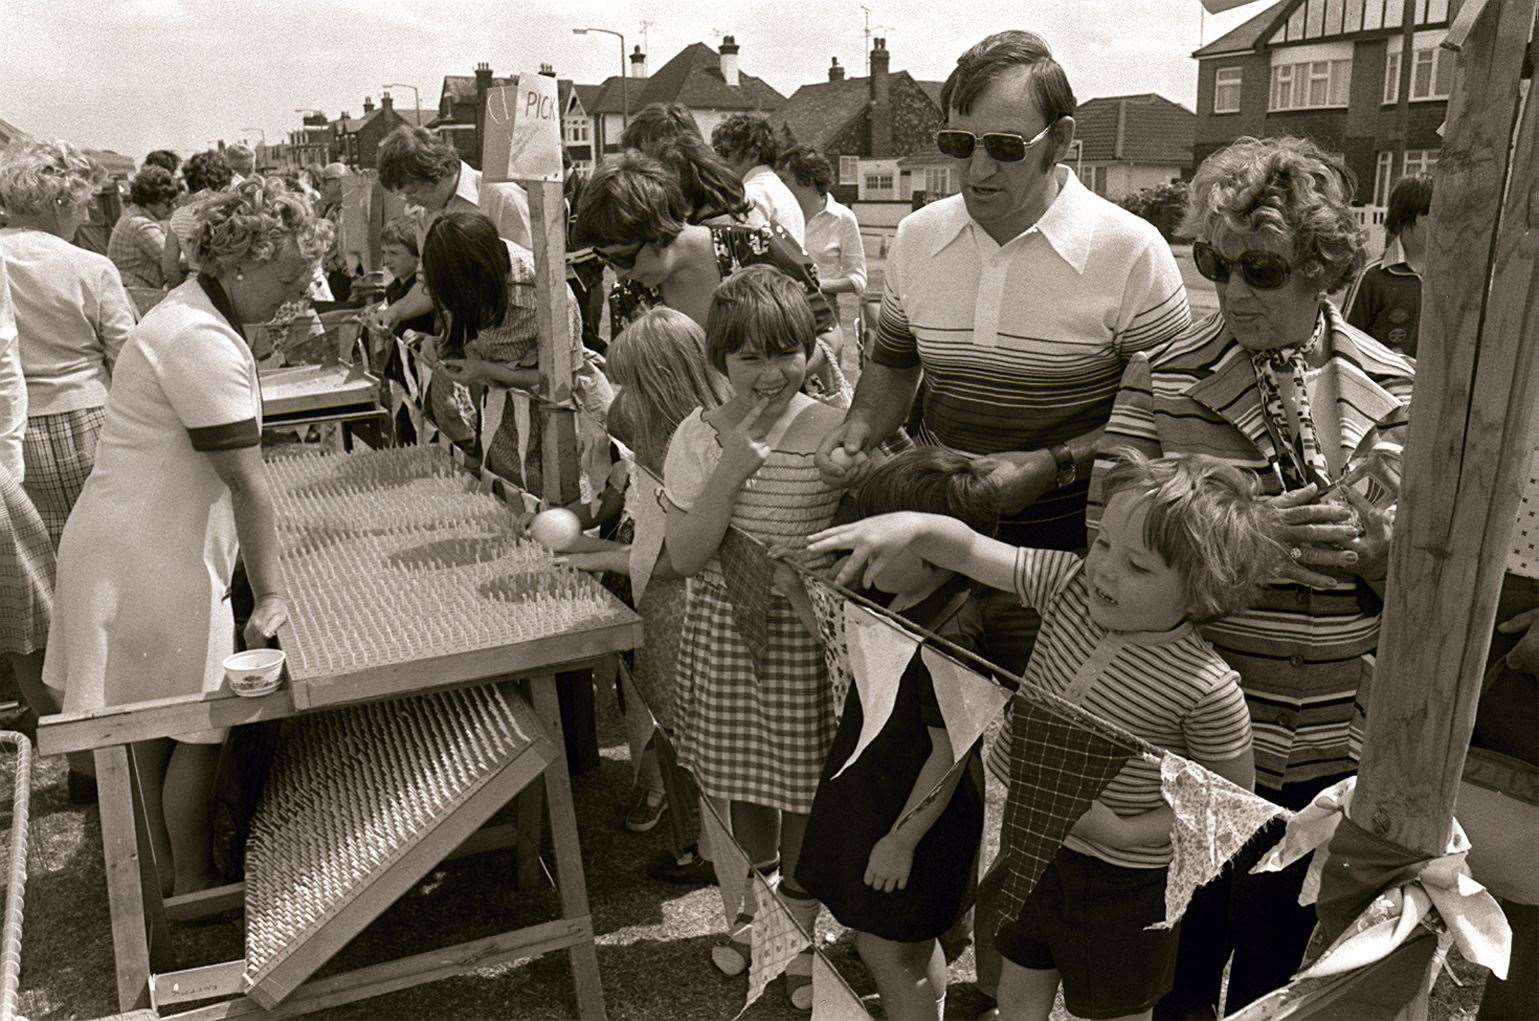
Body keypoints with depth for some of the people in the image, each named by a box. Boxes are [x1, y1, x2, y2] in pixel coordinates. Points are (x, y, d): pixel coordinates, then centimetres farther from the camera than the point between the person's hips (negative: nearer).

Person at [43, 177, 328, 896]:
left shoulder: (192, 311, 11)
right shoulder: (204, 343, -23)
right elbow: (246, 483, -22)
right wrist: (271, 595, -18)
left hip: (145, 543, 11)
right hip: (154, 558, -11)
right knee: (197, 727, 3)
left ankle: (168, 865, 35)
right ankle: (194, 883, 19)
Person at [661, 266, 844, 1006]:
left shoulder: (835, 434, -13)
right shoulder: (700, 436, -6)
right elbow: (685, 556, -14)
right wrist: (732, 467, -21)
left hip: (808, 628, -3)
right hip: (725, 624, 3)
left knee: (804, 778, 10)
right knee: (742, 773, 21)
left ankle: (801, 919, 37)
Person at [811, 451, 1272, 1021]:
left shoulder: (1207, 689, -27)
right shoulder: (1070, 586, -14)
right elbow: (967, 550, -13)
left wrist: (1121, 833, -22)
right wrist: (911, 525, -34)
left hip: (1121, 881, -5)